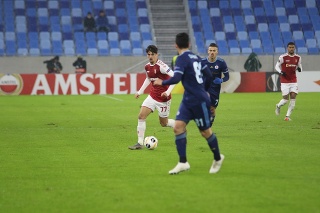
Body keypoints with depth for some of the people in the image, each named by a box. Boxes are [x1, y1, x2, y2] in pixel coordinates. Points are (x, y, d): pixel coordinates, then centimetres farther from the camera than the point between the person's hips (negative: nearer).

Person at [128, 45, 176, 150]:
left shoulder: (161, 66, -21)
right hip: (152, 96, 7)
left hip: (163, 98, -7)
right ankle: (140, 143, -4)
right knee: (141, 116, -8)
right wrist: (140, 91, 24)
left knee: (164, 123, 5)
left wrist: (168, 92, -32)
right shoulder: (147, 67, 4)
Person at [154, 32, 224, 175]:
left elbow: (176, 78, -25)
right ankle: (183, 163, -8)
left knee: (205, 132, 6)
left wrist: (162, 82, -8)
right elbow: (208, 75, 15)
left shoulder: (182, 59, -15)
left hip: (199, 101, -8)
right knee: (178, 127, -4)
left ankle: (218, 159, 26)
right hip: (188, 100, 8)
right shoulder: (196, 57, 9)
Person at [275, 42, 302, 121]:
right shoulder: (283, 57, -8)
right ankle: (278, 106, 29)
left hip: (293, 81, 3)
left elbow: (299, 66, 16)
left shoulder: (298, 57, 4)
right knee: (286, 99, -6)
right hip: (284, 81, -3)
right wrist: (280, 72, -20)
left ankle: (288, 116, 3)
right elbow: (277, 66, 0)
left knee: (293, 98, -6)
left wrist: (299, 68, -9)